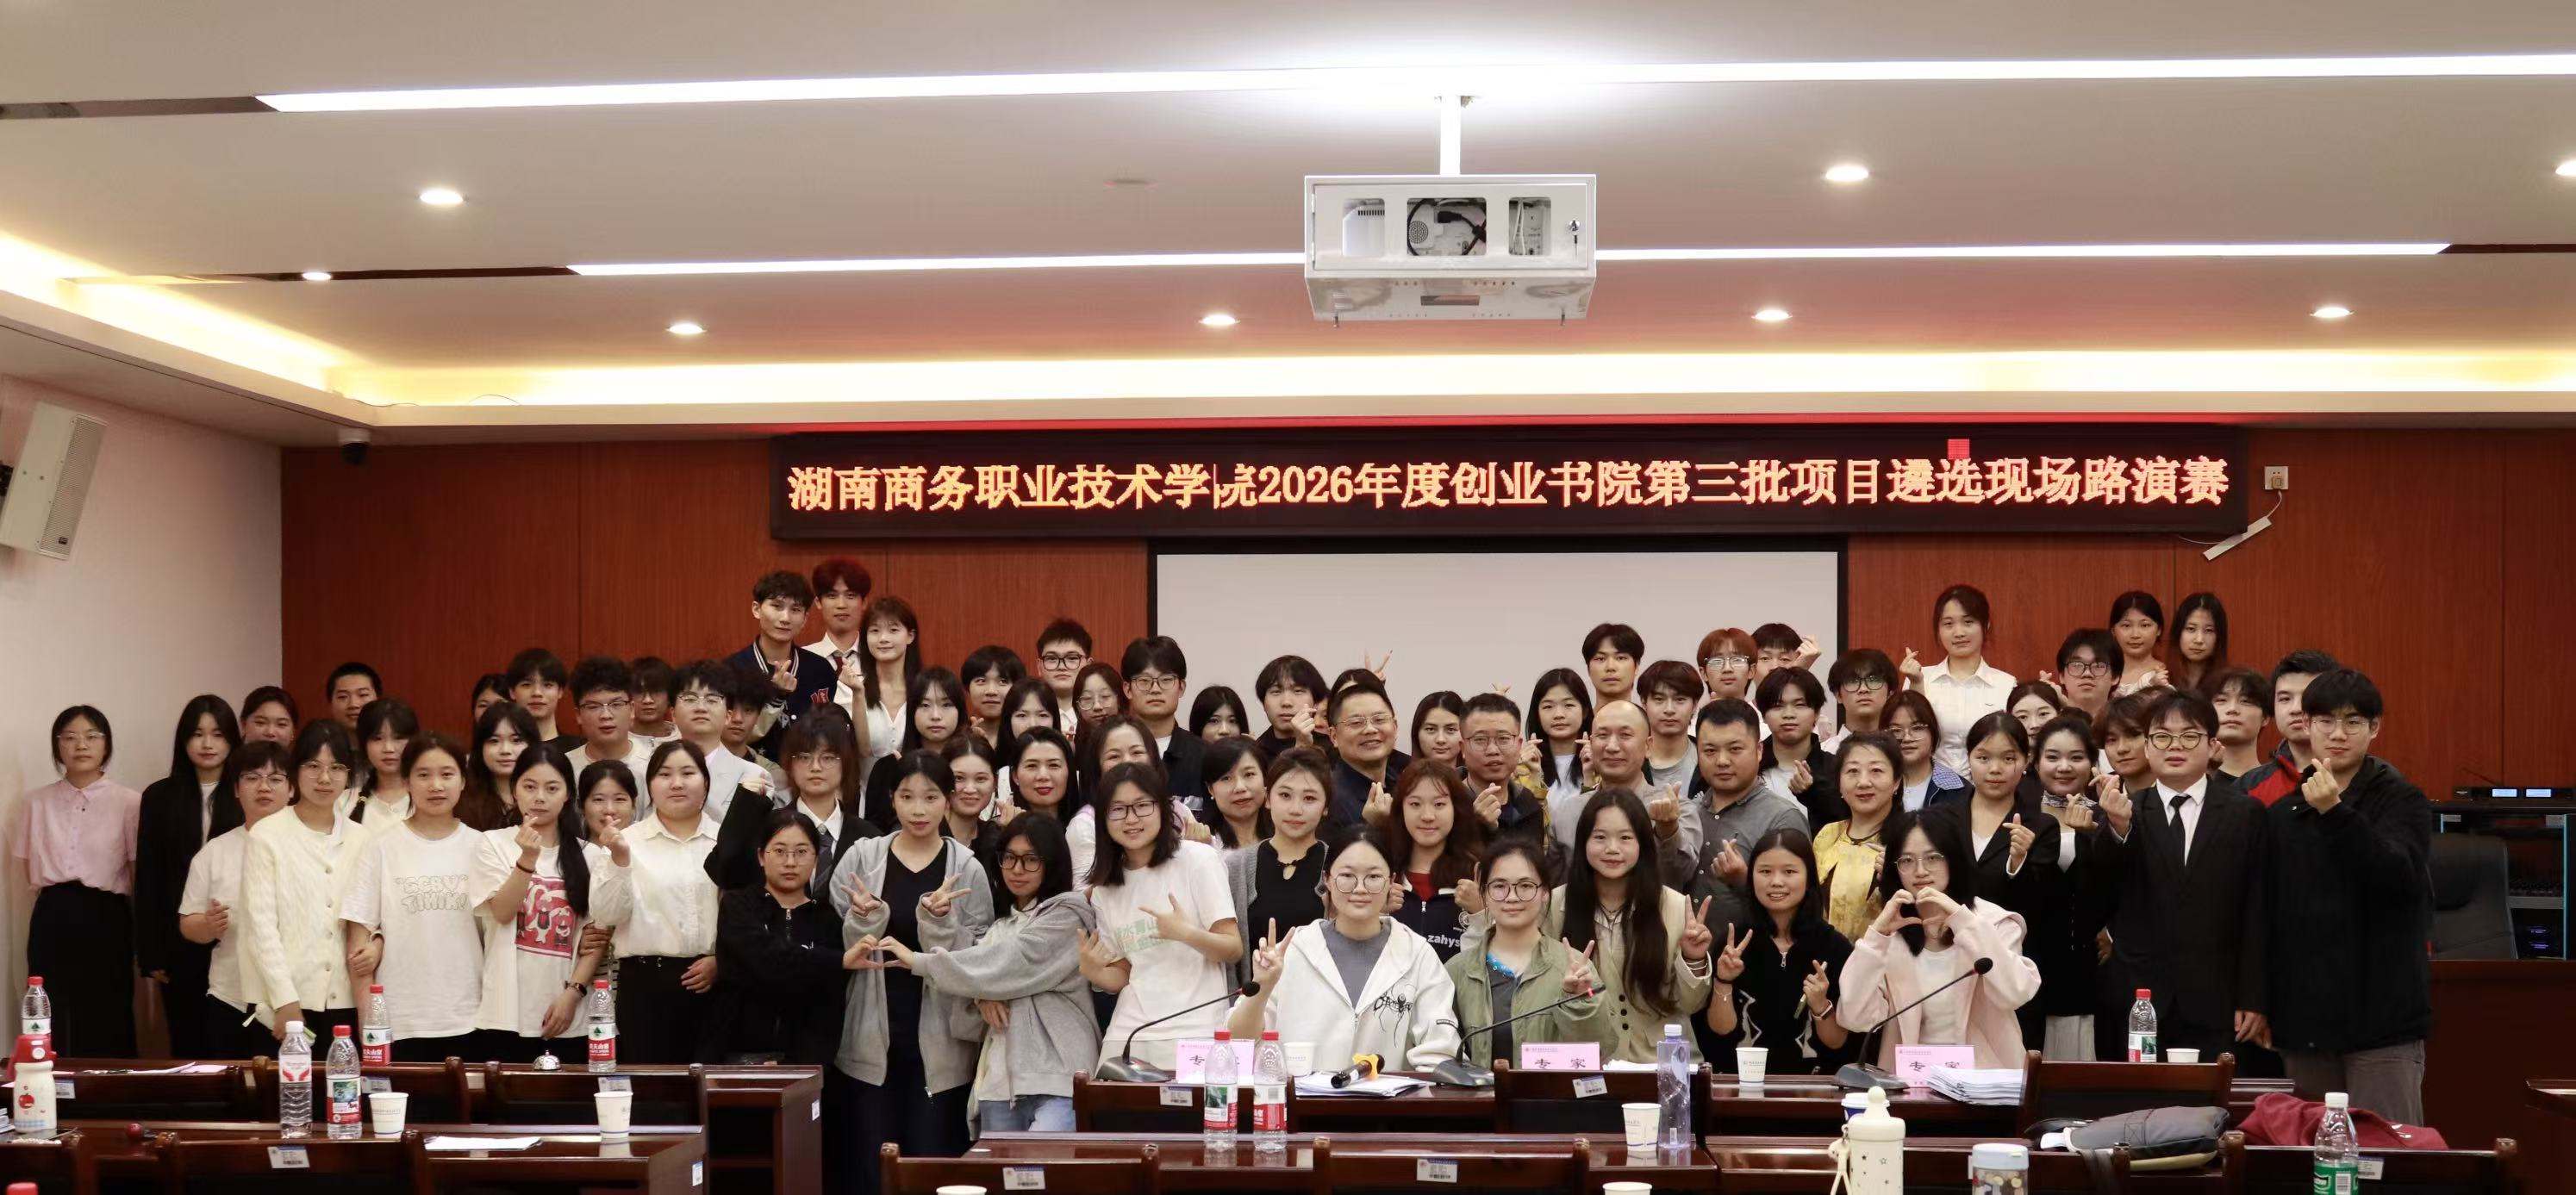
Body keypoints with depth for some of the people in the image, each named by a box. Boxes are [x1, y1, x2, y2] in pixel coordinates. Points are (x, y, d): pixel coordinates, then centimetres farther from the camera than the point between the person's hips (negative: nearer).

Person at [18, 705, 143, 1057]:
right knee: (52, 1029, 0)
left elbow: (138, 876, 2)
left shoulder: (129, 802, 0)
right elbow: (30, 869, 14)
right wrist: (59, 901, 6)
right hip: (52, 922, 2)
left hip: (106, 921, -2)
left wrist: (143, 940, 3)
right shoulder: (37, 802, 9)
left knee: (106, 1030, -1)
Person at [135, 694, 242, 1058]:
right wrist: (150, 952, 1)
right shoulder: (160, 797, 6)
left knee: (230, 1043, 0)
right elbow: (148, 878, 5)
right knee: (186, 1043, 7)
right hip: (179, 942, 2)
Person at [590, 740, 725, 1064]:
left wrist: (721, 960, -5)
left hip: (711, 981, 1)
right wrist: (620, 860, -17)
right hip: (647, 980, -1)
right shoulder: (629, 841, 4)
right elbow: (607, 914, -5)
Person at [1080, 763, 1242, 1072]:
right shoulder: (1104, 893, 14)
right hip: (1127, 1034, 4)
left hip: (1194, 1034, -4)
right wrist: (1093, 972, -5)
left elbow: (1234, 950, -5)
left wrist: (1187, 934, -22)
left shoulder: (1197, 858, -2)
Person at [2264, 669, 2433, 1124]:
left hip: (2381, 1015, -4)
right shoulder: (2282, 812, 12)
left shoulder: (2402, 801, 0)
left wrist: (2335, 813, -26)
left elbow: (2398, 876, -18)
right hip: (2304, 1017, 4)